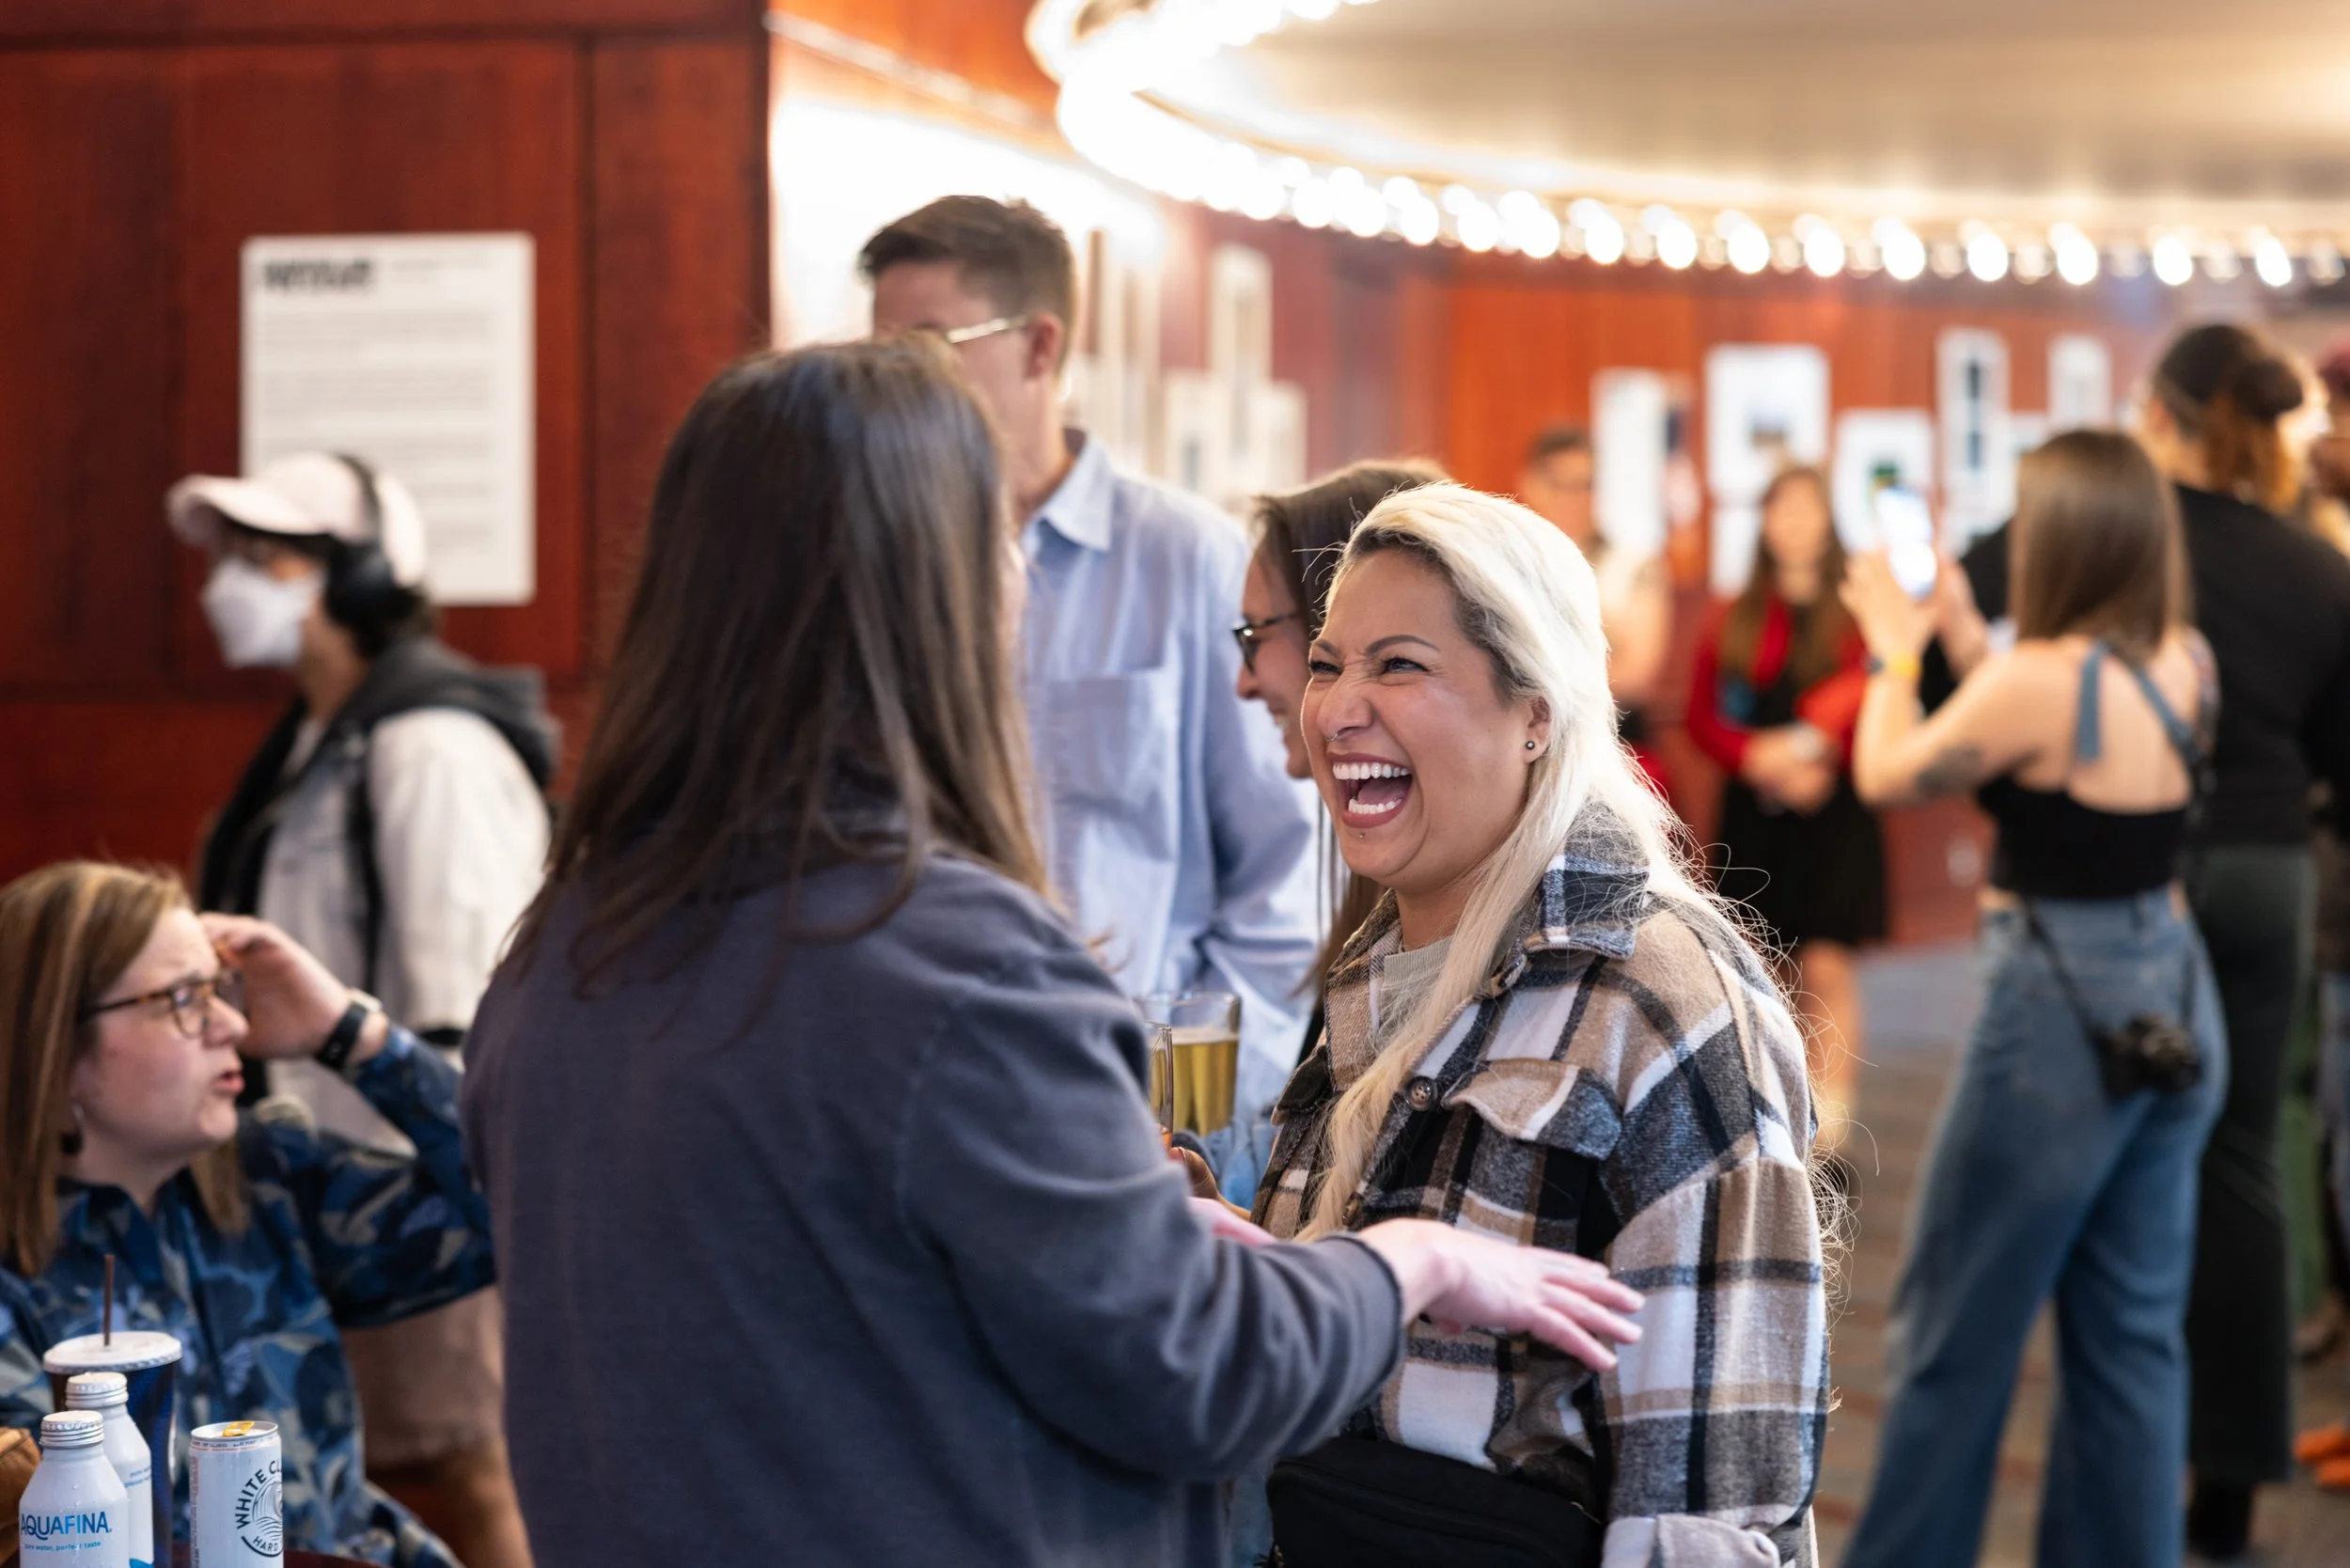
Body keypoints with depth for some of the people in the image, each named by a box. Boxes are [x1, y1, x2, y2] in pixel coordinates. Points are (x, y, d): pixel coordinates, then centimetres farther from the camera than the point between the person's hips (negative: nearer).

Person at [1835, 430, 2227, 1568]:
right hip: (2172, 1006, 7)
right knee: (2133, 1333, 13)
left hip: (2061, 1019, -7)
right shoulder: (2185, 666, 1)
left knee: (1954, 1334, 6)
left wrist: (1895, 654, 10)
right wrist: (1959, 636, 22)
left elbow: (1887, 779, -6)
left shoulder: (2038, 679, -20)